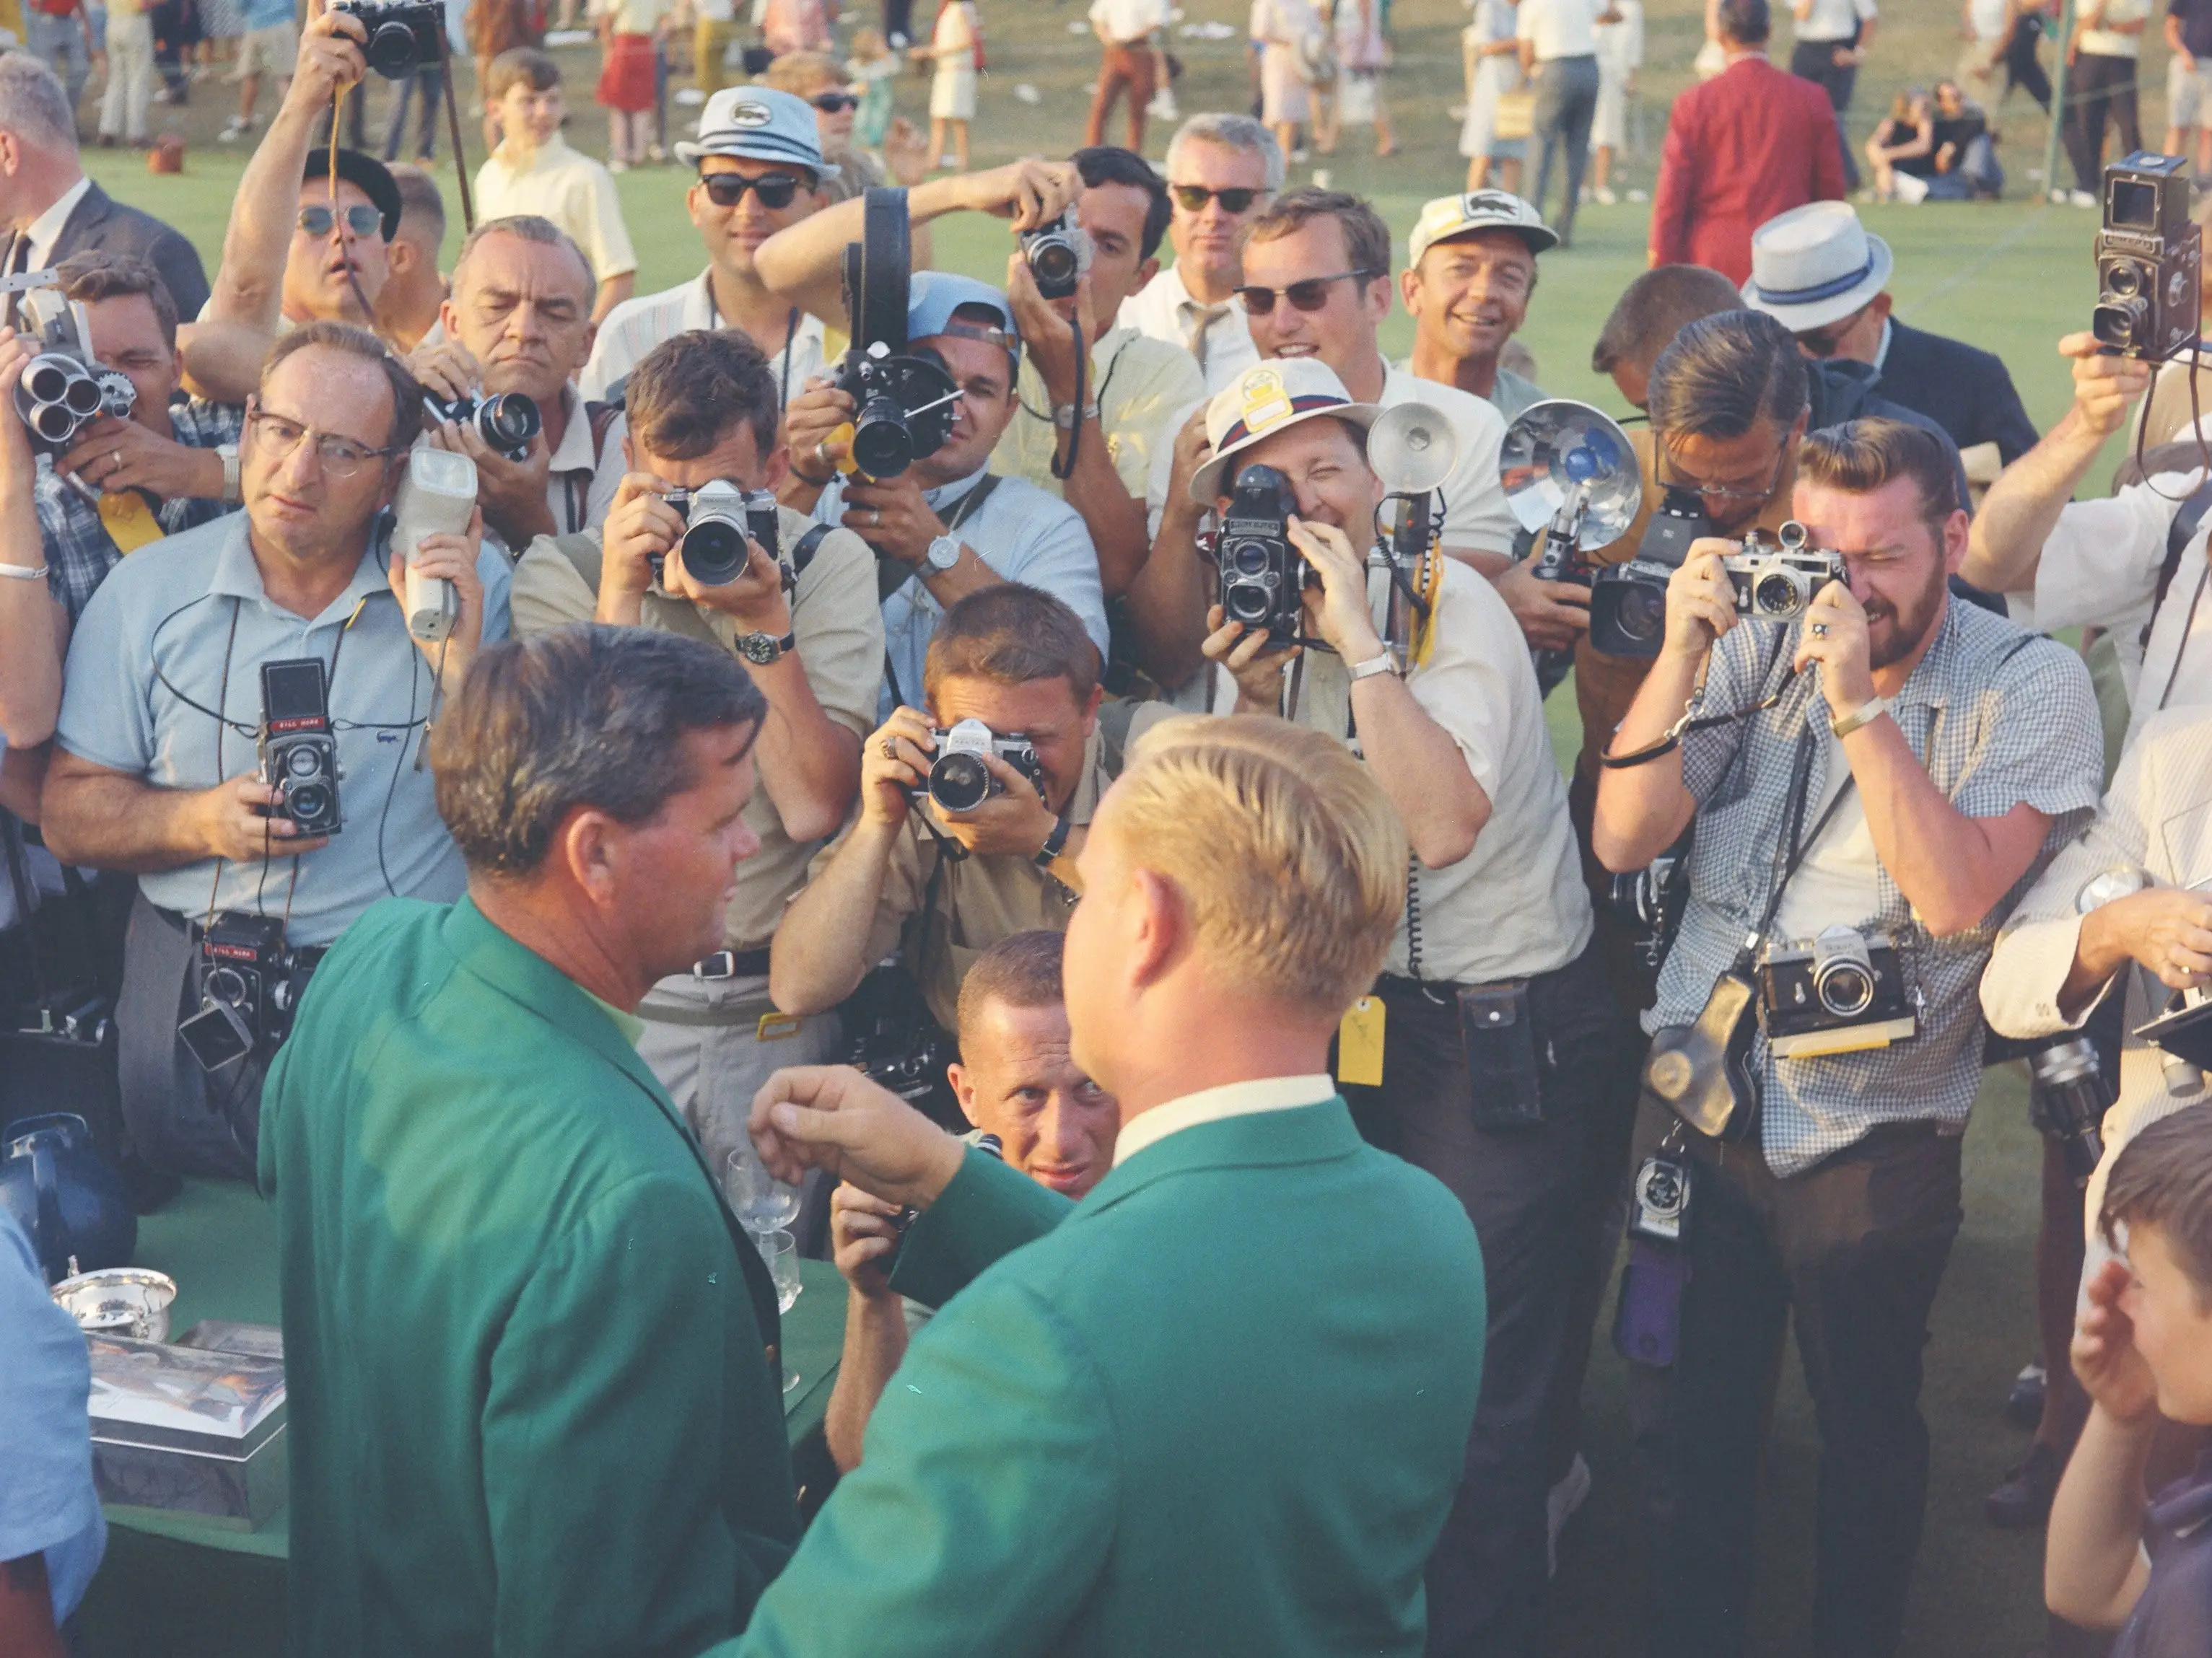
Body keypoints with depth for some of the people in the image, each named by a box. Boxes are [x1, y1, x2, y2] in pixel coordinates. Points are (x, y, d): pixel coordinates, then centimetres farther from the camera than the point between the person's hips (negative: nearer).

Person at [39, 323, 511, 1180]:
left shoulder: (472, 587, 1)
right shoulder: (149, 589, 5)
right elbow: (69, 814, 6)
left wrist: (462, 661, -16)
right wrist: (203, 822, -11)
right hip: (190, 996, 2)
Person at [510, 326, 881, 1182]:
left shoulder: (829, 566, 2)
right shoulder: (559, 571, 2)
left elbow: (812, 808, -9)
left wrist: (762, 618, -16)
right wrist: (619, 595, -15)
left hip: (779, 1008, 1)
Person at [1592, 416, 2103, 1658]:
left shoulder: (2030, 687, -8)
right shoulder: (1762, 645, 0)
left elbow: (1955, 895, -21)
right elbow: (1624, 841, -5)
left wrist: (1860, 703, -25)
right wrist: (1680, 654, -16)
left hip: (1876, 1136, -3)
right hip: (1698, 1099, 3)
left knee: (1868, 1435, 14)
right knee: (1686, 1420, 14)